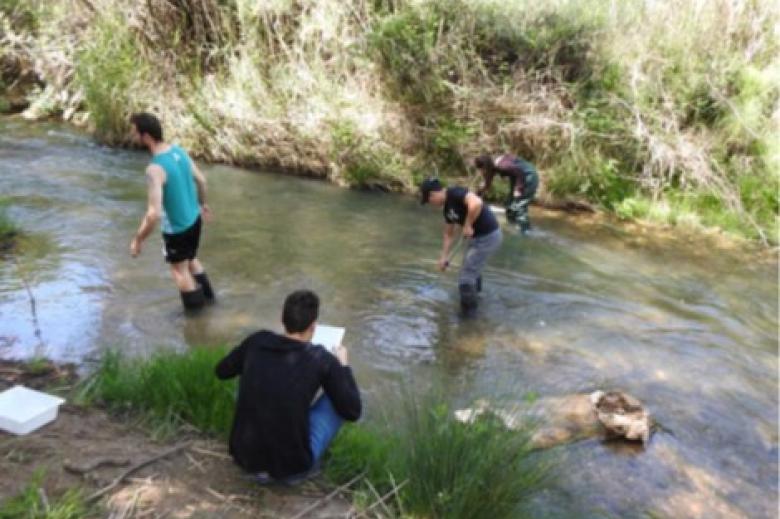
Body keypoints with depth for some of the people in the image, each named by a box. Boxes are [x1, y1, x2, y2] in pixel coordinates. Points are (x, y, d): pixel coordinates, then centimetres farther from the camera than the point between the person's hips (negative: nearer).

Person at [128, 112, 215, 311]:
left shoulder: (155, 169, -30)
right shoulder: (179, 151, -6)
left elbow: (154, 214, -31)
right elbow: (201, 180, 8)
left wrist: (138, 240, -17)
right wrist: (202, 203, 26)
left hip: (176, 229, -7)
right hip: (194, 219, 7)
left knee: (179, 270, 18)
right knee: (191, 259, 31)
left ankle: (195, 307, 35)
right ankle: (206, 295, 47)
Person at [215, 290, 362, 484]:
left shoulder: (257, 341, -5)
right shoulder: (322, 359, -14)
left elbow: (222, 371, 14)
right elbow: (352, 412, -5)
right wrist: (343, 366, 9)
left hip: (244, 456, 4)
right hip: (291, 469, -4)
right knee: (338, 399, 11)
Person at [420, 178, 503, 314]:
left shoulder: (455, 193, -22)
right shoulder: (448, 208, 8)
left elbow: (476, 203, -41)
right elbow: (448, 234, 18)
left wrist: (468, 225, -28)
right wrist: (444, 256, 16)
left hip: (488, 237, -10)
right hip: (476, 236, 10)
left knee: (465, 278, -1)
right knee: (472, 268, 33)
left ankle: (468, 310, 18)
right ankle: (474, 290, 59)